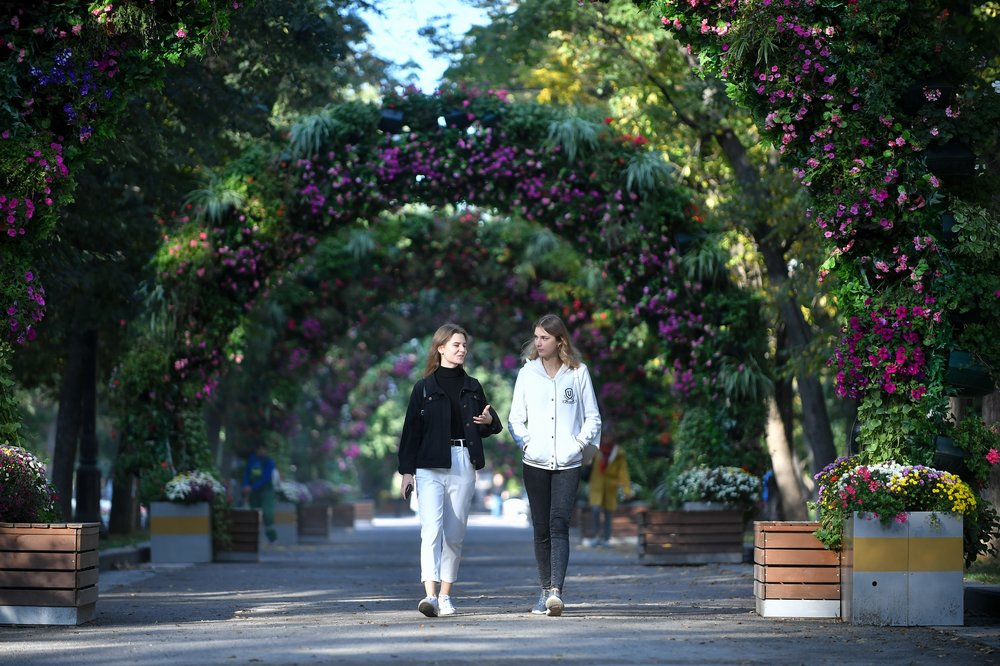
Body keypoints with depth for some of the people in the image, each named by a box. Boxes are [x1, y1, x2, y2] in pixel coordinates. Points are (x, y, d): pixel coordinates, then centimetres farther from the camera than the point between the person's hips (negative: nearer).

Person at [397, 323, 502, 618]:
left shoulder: (473, 387, 13)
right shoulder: (424, 388, 3)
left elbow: (492, 426, 21)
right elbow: (411, 430, 2)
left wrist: (489, 421, -3)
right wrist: (407, 471, -4)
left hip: (463, 466, 4)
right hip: (430, 468, -3)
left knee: (455, 534, 5)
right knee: (432, 529, -17)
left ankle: (445, 595, 14)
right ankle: (430, 595, -24)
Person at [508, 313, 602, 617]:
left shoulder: (578, 373, 4)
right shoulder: (528, 373, 8)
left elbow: (593, 417, 9)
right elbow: (516, 418, 11)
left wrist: (580, 443, -5)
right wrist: (526, 442, -5)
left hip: (568, 463, -2)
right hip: (535, 463, 2)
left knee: (559, 525, -14)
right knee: (541, 529, 4)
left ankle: (556, 591, -24)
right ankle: (546, 591, 13)